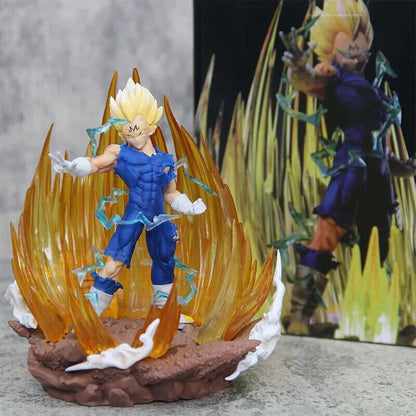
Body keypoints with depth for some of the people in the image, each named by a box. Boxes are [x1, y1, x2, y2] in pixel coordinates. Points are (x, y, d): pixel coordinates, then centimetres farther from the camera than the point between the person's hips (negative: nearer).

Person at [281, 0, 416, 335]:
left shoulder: (371, 86, 21)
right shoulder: (333, 75, 1)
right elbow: (308, 81, -23)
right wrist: (297, 66, -44)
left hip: (377, 169, 8)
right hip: (352, 165, -8)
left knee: (376, 247, 12)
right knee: (327, 236, -16)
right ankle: (300, 316, -17)